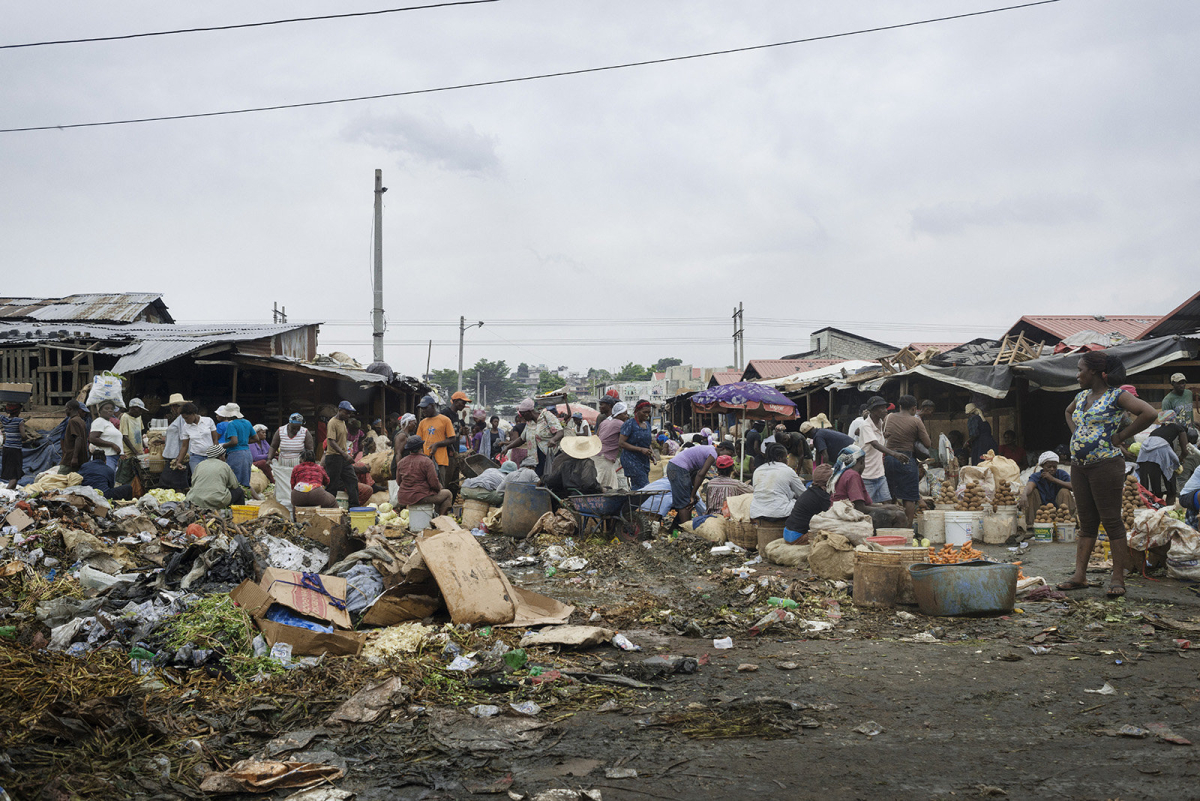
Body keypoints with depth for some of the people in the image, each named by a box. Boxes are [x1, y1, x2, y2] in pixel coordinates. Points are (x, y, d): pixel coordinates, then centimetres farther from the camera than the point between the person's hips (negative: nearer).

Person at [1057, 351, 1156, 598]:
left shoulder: (1116, 395, -9)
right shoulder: (1082, 396, 14)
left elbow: (1149, 413, -21)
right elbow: (1068, 412, 37)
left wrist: (1121, 436, -14)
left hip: (1106, 464, -8)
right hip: (1079, 466, 8)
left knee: (1111, 521, -4)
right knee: (1086, 522, 9)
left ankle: (1118, 579, 0)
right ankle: (1080, 575, 10)